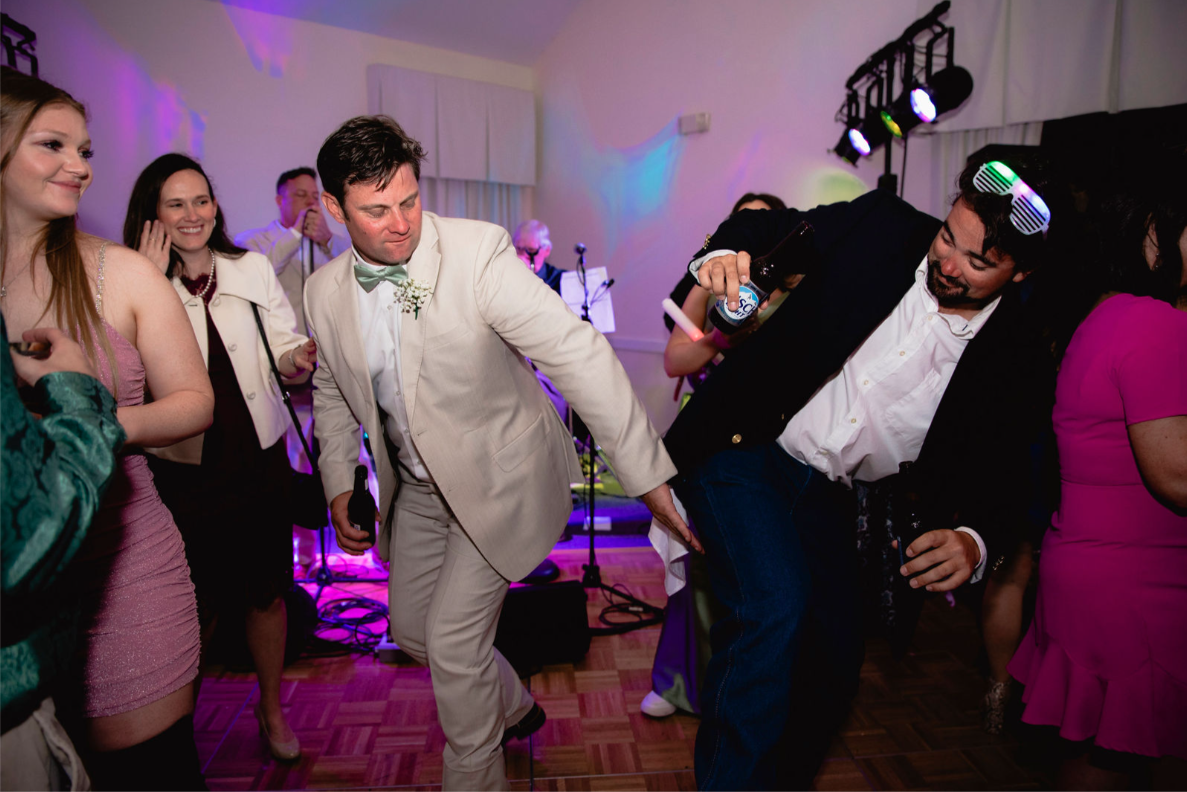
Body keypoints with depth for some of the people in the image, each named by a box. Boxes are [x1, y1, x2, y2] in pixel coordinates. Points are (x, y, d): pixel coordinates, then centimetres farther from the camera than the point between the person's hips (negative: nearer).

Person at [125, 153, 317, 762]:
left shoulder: (252, 269, 1)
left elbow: (284, 346, 2)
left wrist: (300, 357, -21)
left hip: (260, 459, 1)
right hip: (184, 468, -1)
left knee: (266, 592, 12)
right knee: (198, 602, 10)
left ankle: (271, 708, 35)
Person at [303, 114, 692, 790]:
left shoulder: (477, 251, -24)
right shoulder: (325, 291, -5)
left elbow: (577, 353, -29)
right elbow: (333, 393, 13)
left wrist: (650, 475, -33)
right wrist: (340, 487, 3)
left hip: (498, 478, -6)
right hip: (417, 487, 7)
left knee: (452, 640, -4)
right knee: (412, 628, 19)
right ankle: (514, 708, 47)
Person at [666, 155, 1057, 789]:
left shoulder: (1016, 364, -4)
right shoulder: (883, 226, -6)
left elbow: (998, 476, 0)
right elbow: (763, 225, 3)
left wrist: (973, 540, -23)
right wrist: (722, 253, -21)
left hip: (826, 497, 3)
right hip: (743, 447, -3)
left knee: (833, 657, 6)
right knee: (776, 606, -24)